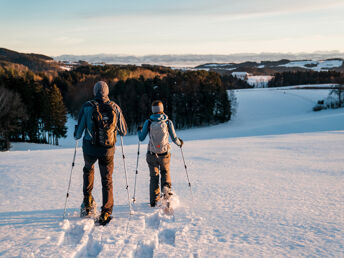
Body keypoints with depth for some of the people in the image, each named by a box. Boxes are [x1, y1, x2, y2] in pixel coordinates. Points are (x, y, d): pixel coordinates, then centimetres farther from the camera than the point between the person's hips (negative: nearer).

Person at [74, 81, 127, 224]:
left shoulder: (87, 107, -8)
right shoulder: (115, 108, -2)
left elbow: (78, 132, -4)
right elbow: (124, 131, 6)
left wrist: (77, 136, 19)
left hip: (90, 148, 0)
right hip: (108, 150, 0)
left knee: (88, 170, 29)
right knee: (107, 180, 10)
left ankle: (88, 201, 25)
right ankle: (106, 213, 7)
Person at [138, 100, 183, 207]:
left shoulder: (148, 122, -6)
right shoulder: (168, 122, -6)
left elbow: (141, 138, -1)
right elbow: (174, 139, -3)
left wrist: (139, 131, 20)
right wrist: (179, 143, 20)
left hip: (152, 155, 0)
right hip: (164, 154, 0)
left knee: (154, 176, 15)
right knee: (165, 172, 25)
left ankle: (154, 201, 15)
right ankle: (166, 185, -4)